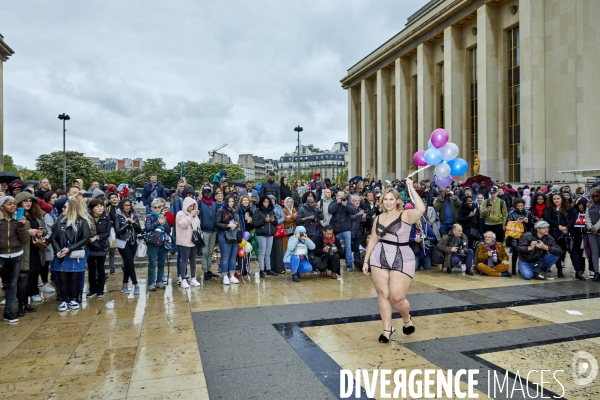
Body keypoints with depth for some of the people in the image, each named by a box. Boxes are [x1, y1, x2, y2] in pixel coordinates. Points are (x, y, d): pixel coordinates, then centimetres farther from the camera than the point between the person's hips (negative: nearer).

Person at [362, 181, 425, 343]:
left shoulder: (406, 215, -7)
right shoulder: (379, 218, 8)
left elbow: (421, 209, -29)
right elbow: (373, 240, 13)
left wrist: (411, 189, -20)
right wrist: (366, 261, 13)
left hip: (402, 260, -4)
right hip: (379, 259, 5)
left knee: (397, 297, -4)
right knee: (382, 294, 5)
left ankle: (407, 319, 29)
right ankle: (387, 329, 20)